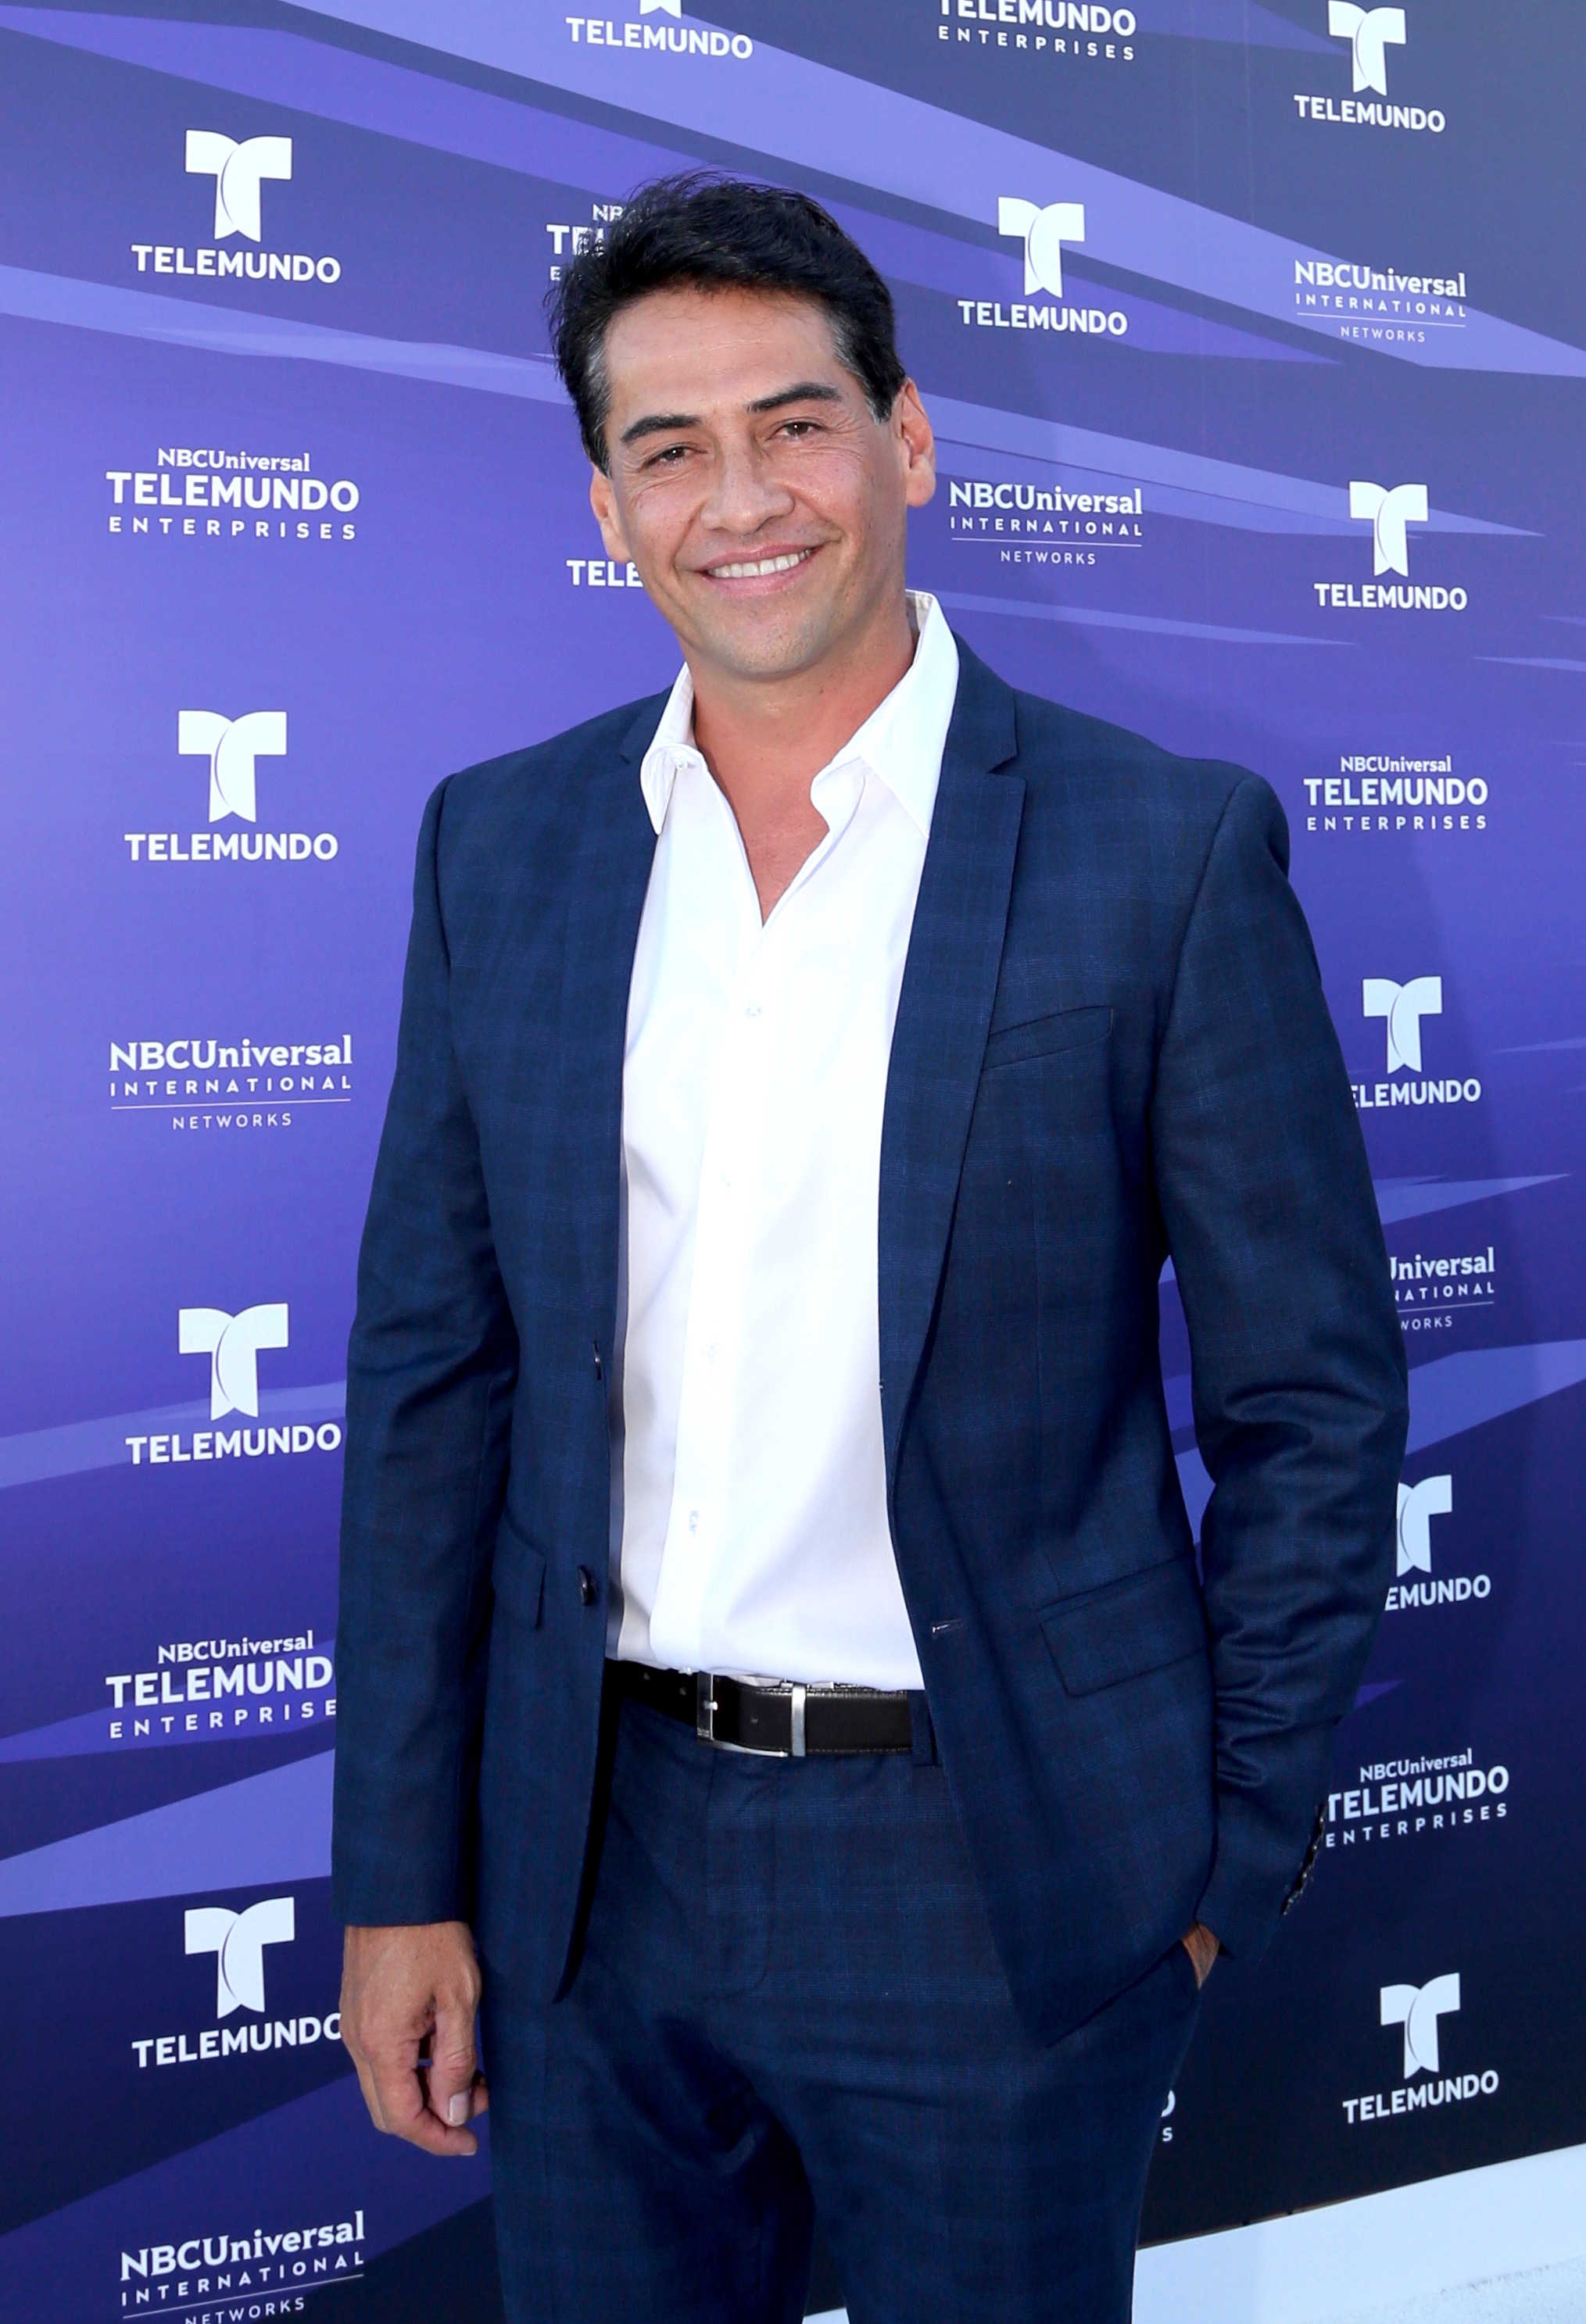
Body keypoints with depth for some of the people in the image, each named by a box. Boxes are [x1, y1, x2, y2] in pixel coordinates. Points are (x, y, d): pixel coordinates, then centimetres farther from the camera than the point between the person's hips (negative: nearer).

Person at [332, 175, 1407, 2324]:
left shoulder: (1168, 851, -9)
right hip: (594, 1864, 3)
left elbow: (1312, 1404, -5)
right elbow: (434, 1377, 3)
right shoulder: (500, 848, 1)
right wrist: (400, 1877, 3)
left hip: (1002, 1874, -3)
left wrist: (1229, 1864, -4)